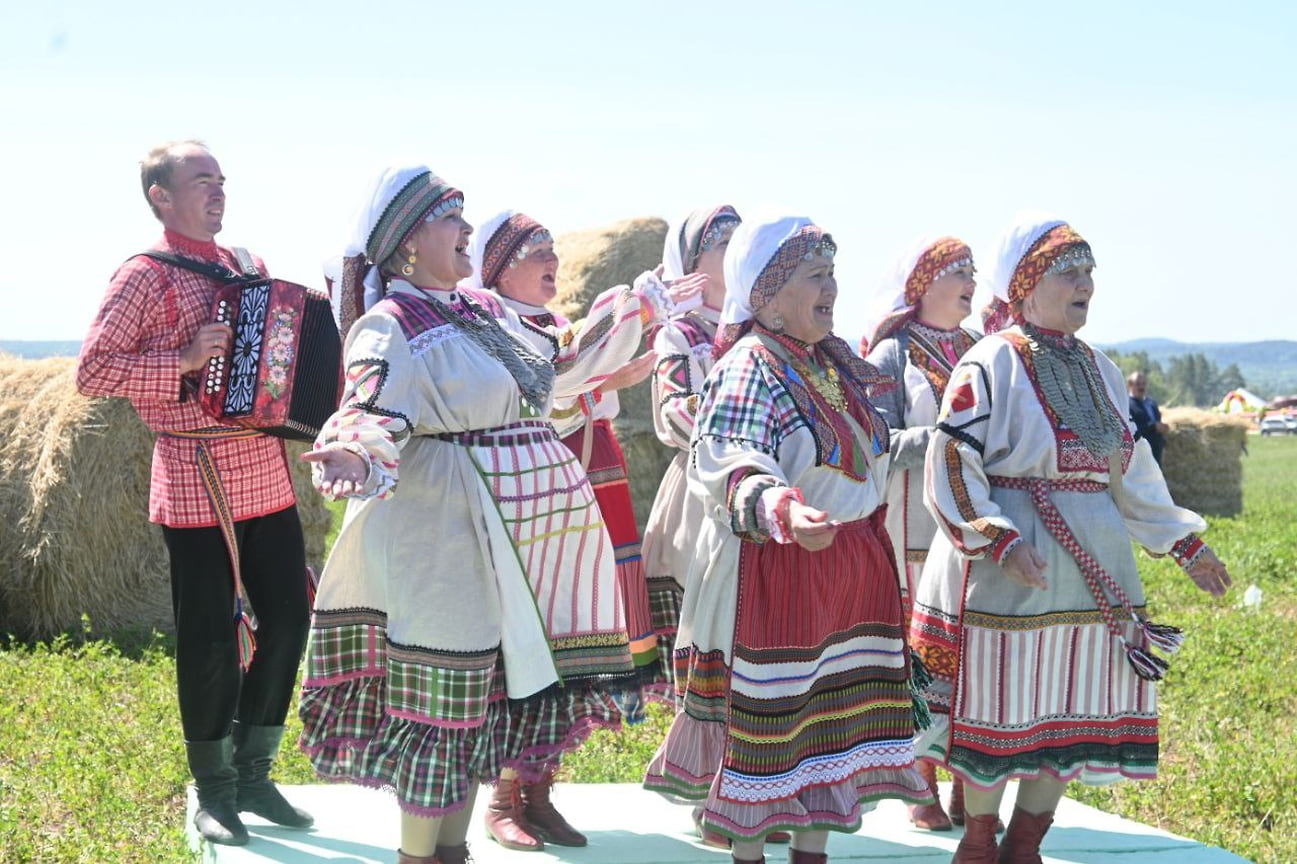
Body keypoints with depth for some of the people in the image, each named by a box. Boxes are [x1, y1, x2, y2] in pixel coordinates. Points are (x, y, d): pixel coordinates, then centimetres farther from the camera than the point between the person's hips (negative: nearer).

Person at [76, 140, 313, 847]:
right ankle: (213, 791, 14)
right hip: (197, 489, -7)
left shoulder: (247, 269, 14)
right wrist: (182, 362, -20)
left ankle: (254, 774, 24)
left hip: (268, 481, 7)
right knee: (209, 640, -1)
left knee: (287, 620, 8)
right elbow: (92, 371, -12)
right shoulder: (144, 277, -7)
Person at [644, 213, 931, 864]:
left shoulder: (836, 362, 11)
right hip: (773, 567, -8)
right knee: (771, 715, -1)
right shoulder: (748, 369, -16)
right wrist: (784, 512, -48)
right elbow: (727, 466, -31)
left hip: (853, 565, 8)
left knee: (835, 712, 10)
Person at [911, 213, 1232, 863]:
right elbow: (950, 466, -13)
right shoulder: (990, 365, -9)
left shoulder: (1097, 369, 13)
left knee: (1073, 717, 9)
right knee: (999, 712, 1)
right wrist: (998, 540, -24)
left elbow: (1131, 470, 21)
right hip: (1010, 571, -7)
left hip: (1093, 568, 7)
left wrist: (1183, 542, 18)